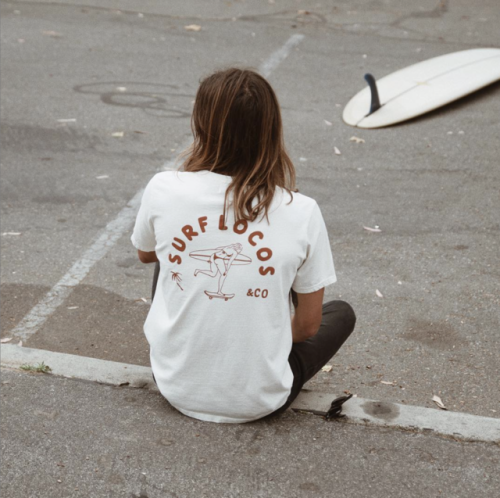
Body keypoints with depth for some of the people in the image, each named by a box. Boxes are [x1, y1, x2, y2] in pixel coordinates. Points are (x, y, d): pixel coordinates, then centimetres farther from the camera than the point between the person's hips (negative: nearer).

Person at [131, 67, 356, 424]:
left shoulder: (163, 190, -15)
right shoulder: (302, 213, -18)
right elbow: (308, 325, -6)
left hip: (175, 386, 1)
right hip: (257, 401, -1)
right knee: (341, 313, 26)